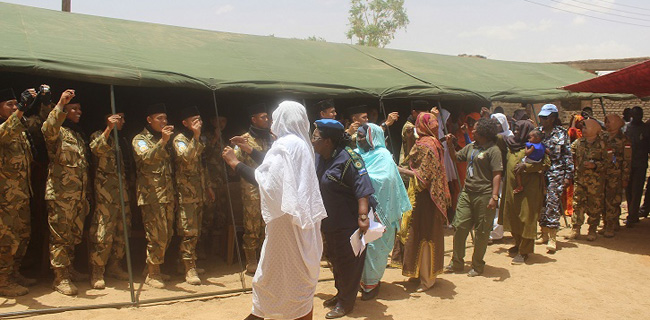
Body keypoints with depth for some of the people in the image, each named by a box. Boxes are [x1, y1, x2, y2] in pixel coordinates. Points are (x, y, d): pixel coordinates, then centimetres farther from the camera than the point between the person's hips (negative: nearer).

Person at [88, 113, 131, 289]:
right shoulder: (99, 135, 2)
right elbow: (96, 148, -23)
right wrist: (109, 129, -33)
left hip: (122, 190, 8)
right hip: (105, 192, -7)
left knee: (122, 231, 9)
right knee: (103, 233, -10)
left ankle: (114, 266, 20)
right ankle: (97, 273, -3)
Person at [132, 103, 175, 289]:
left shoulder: (162, 140, 21)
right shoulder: (140, 139, 0)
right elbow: (147, 157, -21)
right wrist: (162, 142, -30)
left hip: (168, 195, 7)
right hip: (151, 195, -7)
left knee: (167, 235, 10)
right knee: (156, 236, -8)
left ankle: (156, 270, 22)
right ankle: (151, 274, 4)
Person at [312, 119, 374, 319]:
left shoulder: (347, 158, -22)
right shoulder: (318, 157, 4)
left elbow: (363, 188, -28)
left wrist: (363, 216, -36)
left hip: (348, 223, -8)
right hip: (329, 222, 9)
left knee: (348, 263, 5)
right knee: (335, 260, 21)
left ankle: (346, 302, 20)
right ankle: (340, 293, 39)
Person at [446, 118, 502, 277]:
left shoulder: (493, 150, -9)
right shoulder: (470, 147, 14)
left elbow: (497, 175, -14)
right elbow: (456, 157, 26)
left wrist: (494, 197, -21)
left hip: (484, 195, -7)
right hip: (467, 192, 7)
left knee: (481, 232, 4)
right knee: (460, 226, 6)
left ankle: (477, 265, 18)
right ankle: (457, 262, 18)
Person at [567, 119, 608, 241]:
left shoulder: (601, 145, -2)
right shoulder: (578, 143, 6)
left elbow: (606, 162, -3)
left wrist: (595, 165, -17)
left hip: (595, 180, -2)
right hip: (579, 178, 2)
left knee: (594, 206, 5)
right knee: (577, 203, 0)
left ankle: (592, 230, 17)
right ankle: (575, 229, 6)